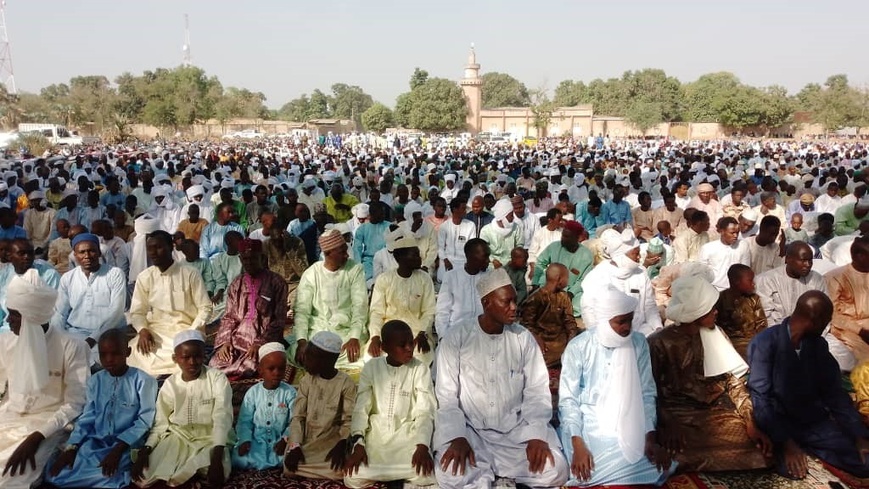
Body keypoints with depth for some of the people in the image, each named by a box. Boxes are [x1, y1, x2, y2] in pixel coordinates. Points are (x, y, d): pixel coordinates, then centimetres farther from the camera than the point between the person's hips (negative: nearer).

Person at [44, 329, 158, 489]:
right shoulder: (95, 381, 11)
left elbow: (144, 421, -10)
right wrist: (71, 447, -9)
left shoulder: (143, 381, -6)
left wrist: (118, 449, -22)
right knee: (54, 474, -16)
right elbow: (86, 418, 9)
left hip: (126, 445, -5)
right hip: (94, 442, 6)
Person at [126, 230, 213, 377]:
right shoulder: (144, 277, 4)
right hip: (156, 330, 3)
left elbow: (205, 308, -4)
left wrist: (191, 333, -17)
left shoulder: (191, 274, -5)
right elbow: (137, 312, 7)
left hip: (185, 330, -2)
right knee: (133, 349, -26)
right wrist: (143, 330, -14)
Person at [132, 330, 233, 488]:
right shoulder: (170, 384, -2)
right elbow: (160, 424, 2)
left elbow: (222, 419, -21)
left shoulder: (217, 379, -12)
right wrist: (145, 450, -17)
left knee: (218, 475, -33)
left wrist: (216, 459, -32)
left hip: (210, 439, -2)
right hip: (178, 437, 3)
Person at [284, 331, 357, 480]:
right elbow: (297, 417, -3)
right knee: (289, 469, -25)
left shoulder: (346, 383, -8)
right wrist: (295, 446, -18)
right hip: (307, 439, 2)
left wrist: (341, 445, -26)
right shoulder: (306, 381, 0)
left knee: (337, 471, -29)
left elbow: (349, 420, -10)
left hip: (332, 439, -1)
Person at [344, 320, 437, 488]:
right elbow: (361, 408, -3)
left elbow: (425, 411, -9)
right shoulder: (371, 367, -2)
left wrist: (422, 446, -25)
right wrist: (358, 444, -18)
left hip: (407, 433, -1)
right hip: (376, 432, 1)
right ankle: (397, 474, 8)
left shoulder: (420, 369, -6)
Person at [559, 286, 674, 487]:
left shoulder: (639, 343, 1)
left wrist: (651, 437, -9)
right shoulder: (578, 347, -8)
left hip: (628, 425, 3)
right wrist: (578, 444, -20)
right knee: (593, 472, -28)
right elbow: (568, 398, -8)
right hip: (588, 424, -3)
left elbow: (647, 394, 4)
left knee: (653, 466, -21)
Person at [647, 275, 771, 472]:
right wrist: (668, 425, -22)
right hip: (680, 416, -4)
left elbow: (733, 380, 5)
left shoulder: (715, 335, 8)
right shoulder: (659, 343, -8)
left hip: (717, 411, 5)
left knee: (751, 446, -19)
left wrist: (750, 420, -7)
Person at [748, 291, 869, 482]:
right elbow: (759, 397, -20)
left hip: (814, 421, 5)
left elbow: (835, 393, 4)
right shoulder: (765, 343, -18)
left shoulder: (818, 345, 2)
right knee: (792, 468, -30)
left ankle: (807, 448, 8)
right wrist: (786, 443, -27)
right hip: (778, 422, -5)